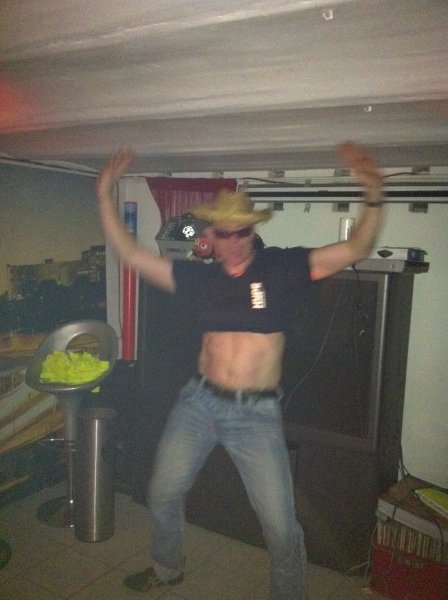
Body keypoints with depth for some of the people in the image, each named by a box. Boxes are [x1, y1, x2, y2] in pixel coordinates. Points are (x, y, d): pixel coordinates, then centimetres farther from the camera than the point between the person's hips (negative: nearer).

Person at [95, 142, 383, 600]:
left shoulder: (279, 267, -5)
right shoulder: (199, 275, 2)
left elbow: (354, 250, -11)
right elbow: (131, 255, 4)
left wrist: (373, 198, -28)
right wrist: (105, 193, 0)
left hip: (256, 412, -3)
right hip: (199, 402, 3)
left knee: (281, 526, -1)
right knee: (162, 496, 15)